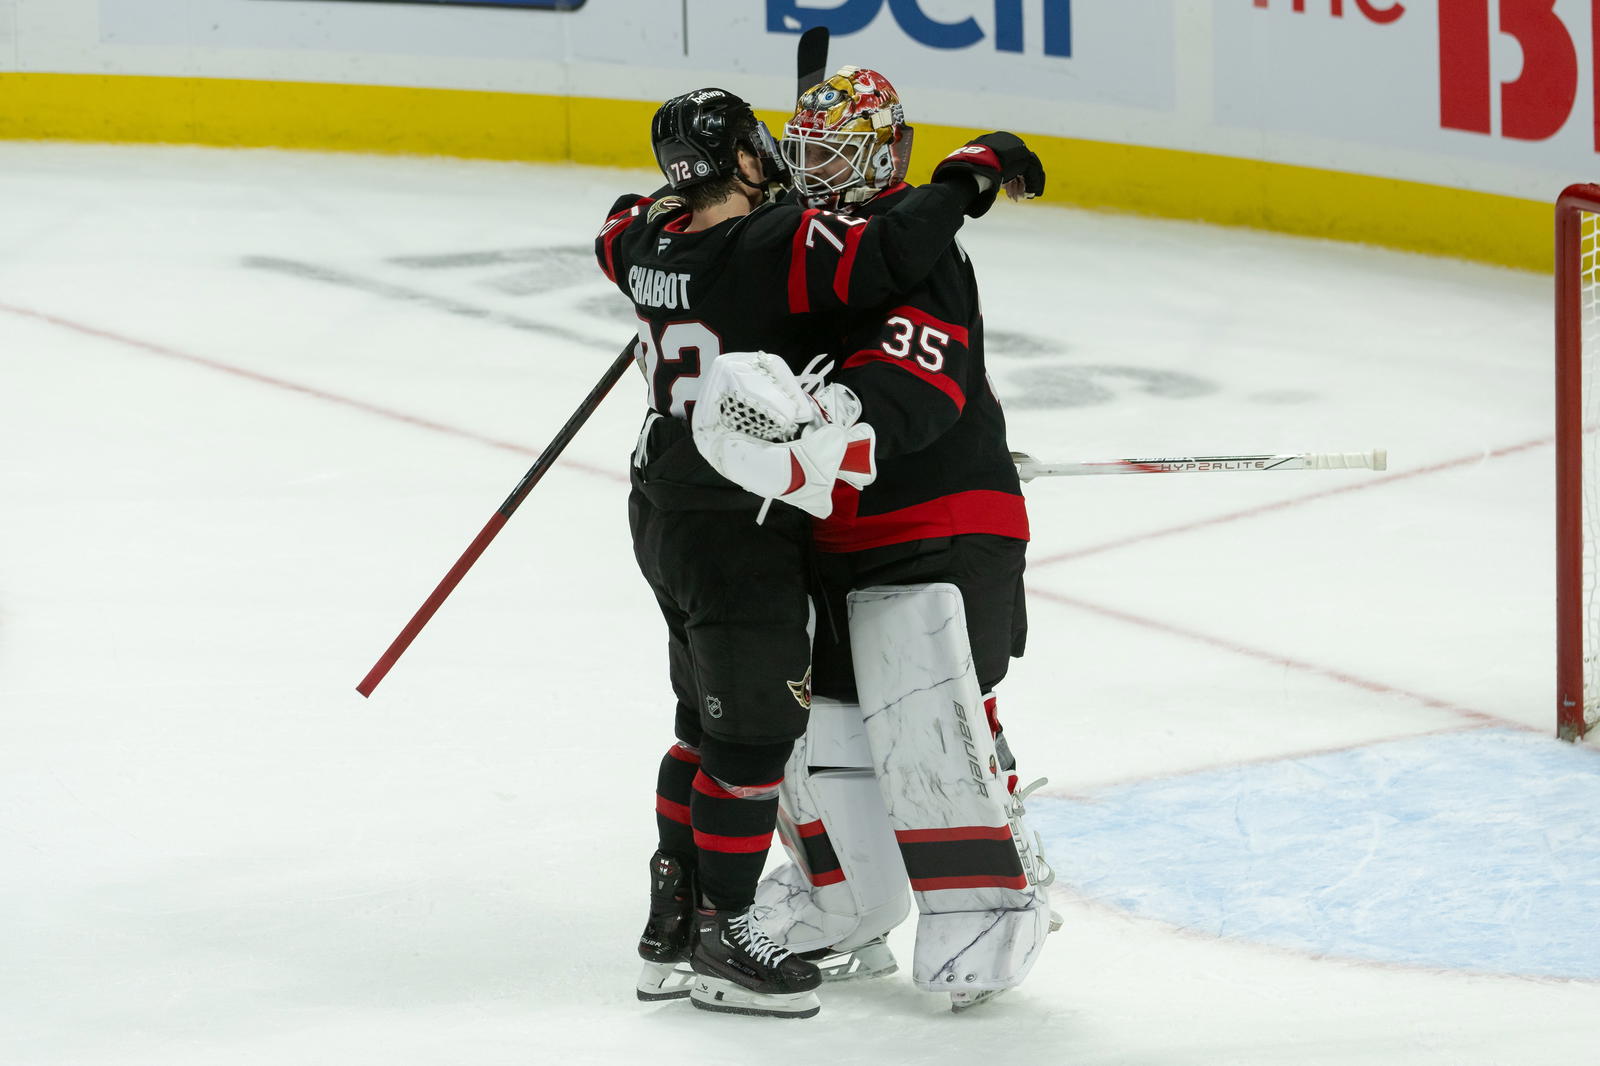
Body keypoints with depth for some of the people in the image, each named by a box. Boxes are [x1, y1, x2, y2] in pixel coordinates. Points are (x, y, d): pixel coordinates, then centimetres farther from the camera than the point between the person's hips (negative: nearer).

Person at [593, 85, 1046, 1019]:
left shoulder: (651, 244, 1)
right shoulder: (779, 242, -22)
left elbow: (623, 232, 25)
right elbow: (885, 257, -35)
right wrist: (971, 179, -22)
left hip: (665, 517, 9)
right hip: (739, 532, -9)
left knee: (710, 721, 20)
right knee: (754, 732, 2)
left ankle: (672, 926, 27)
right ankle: (720, 941, 10)